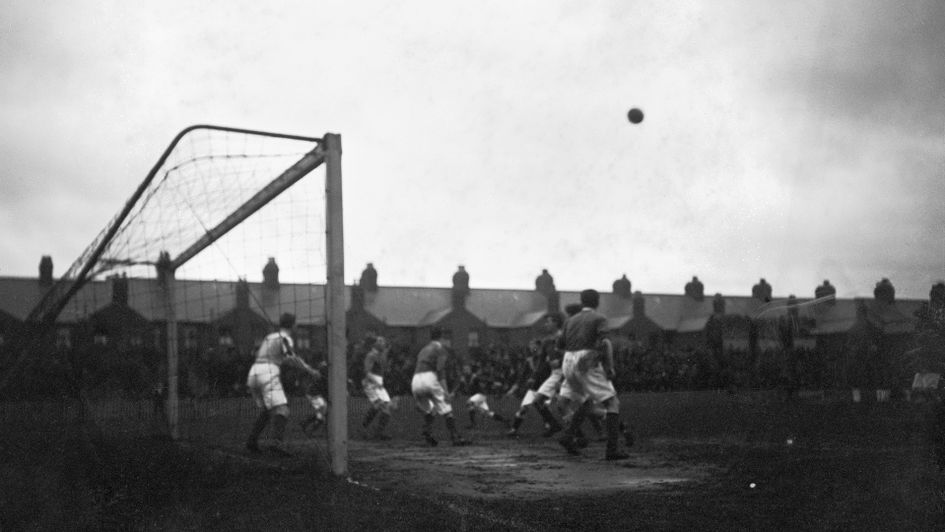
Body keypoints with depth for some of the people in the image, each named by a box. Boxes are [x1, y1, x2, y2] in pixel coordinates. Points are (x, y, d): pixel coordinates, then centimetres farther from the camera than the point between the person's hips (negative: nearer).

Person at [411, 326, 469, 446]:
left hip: (415, 382, 6)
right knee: (445, 409, -1)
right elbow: (440, 369, -7)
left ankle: (427, 432, 0)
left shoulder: (423, 350, 28)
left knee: (428, 410, 22)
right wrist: (445, 391, -13)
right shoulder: (441, 348, 7)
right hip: (429, 378, -6)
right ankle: (455, 437, -7)